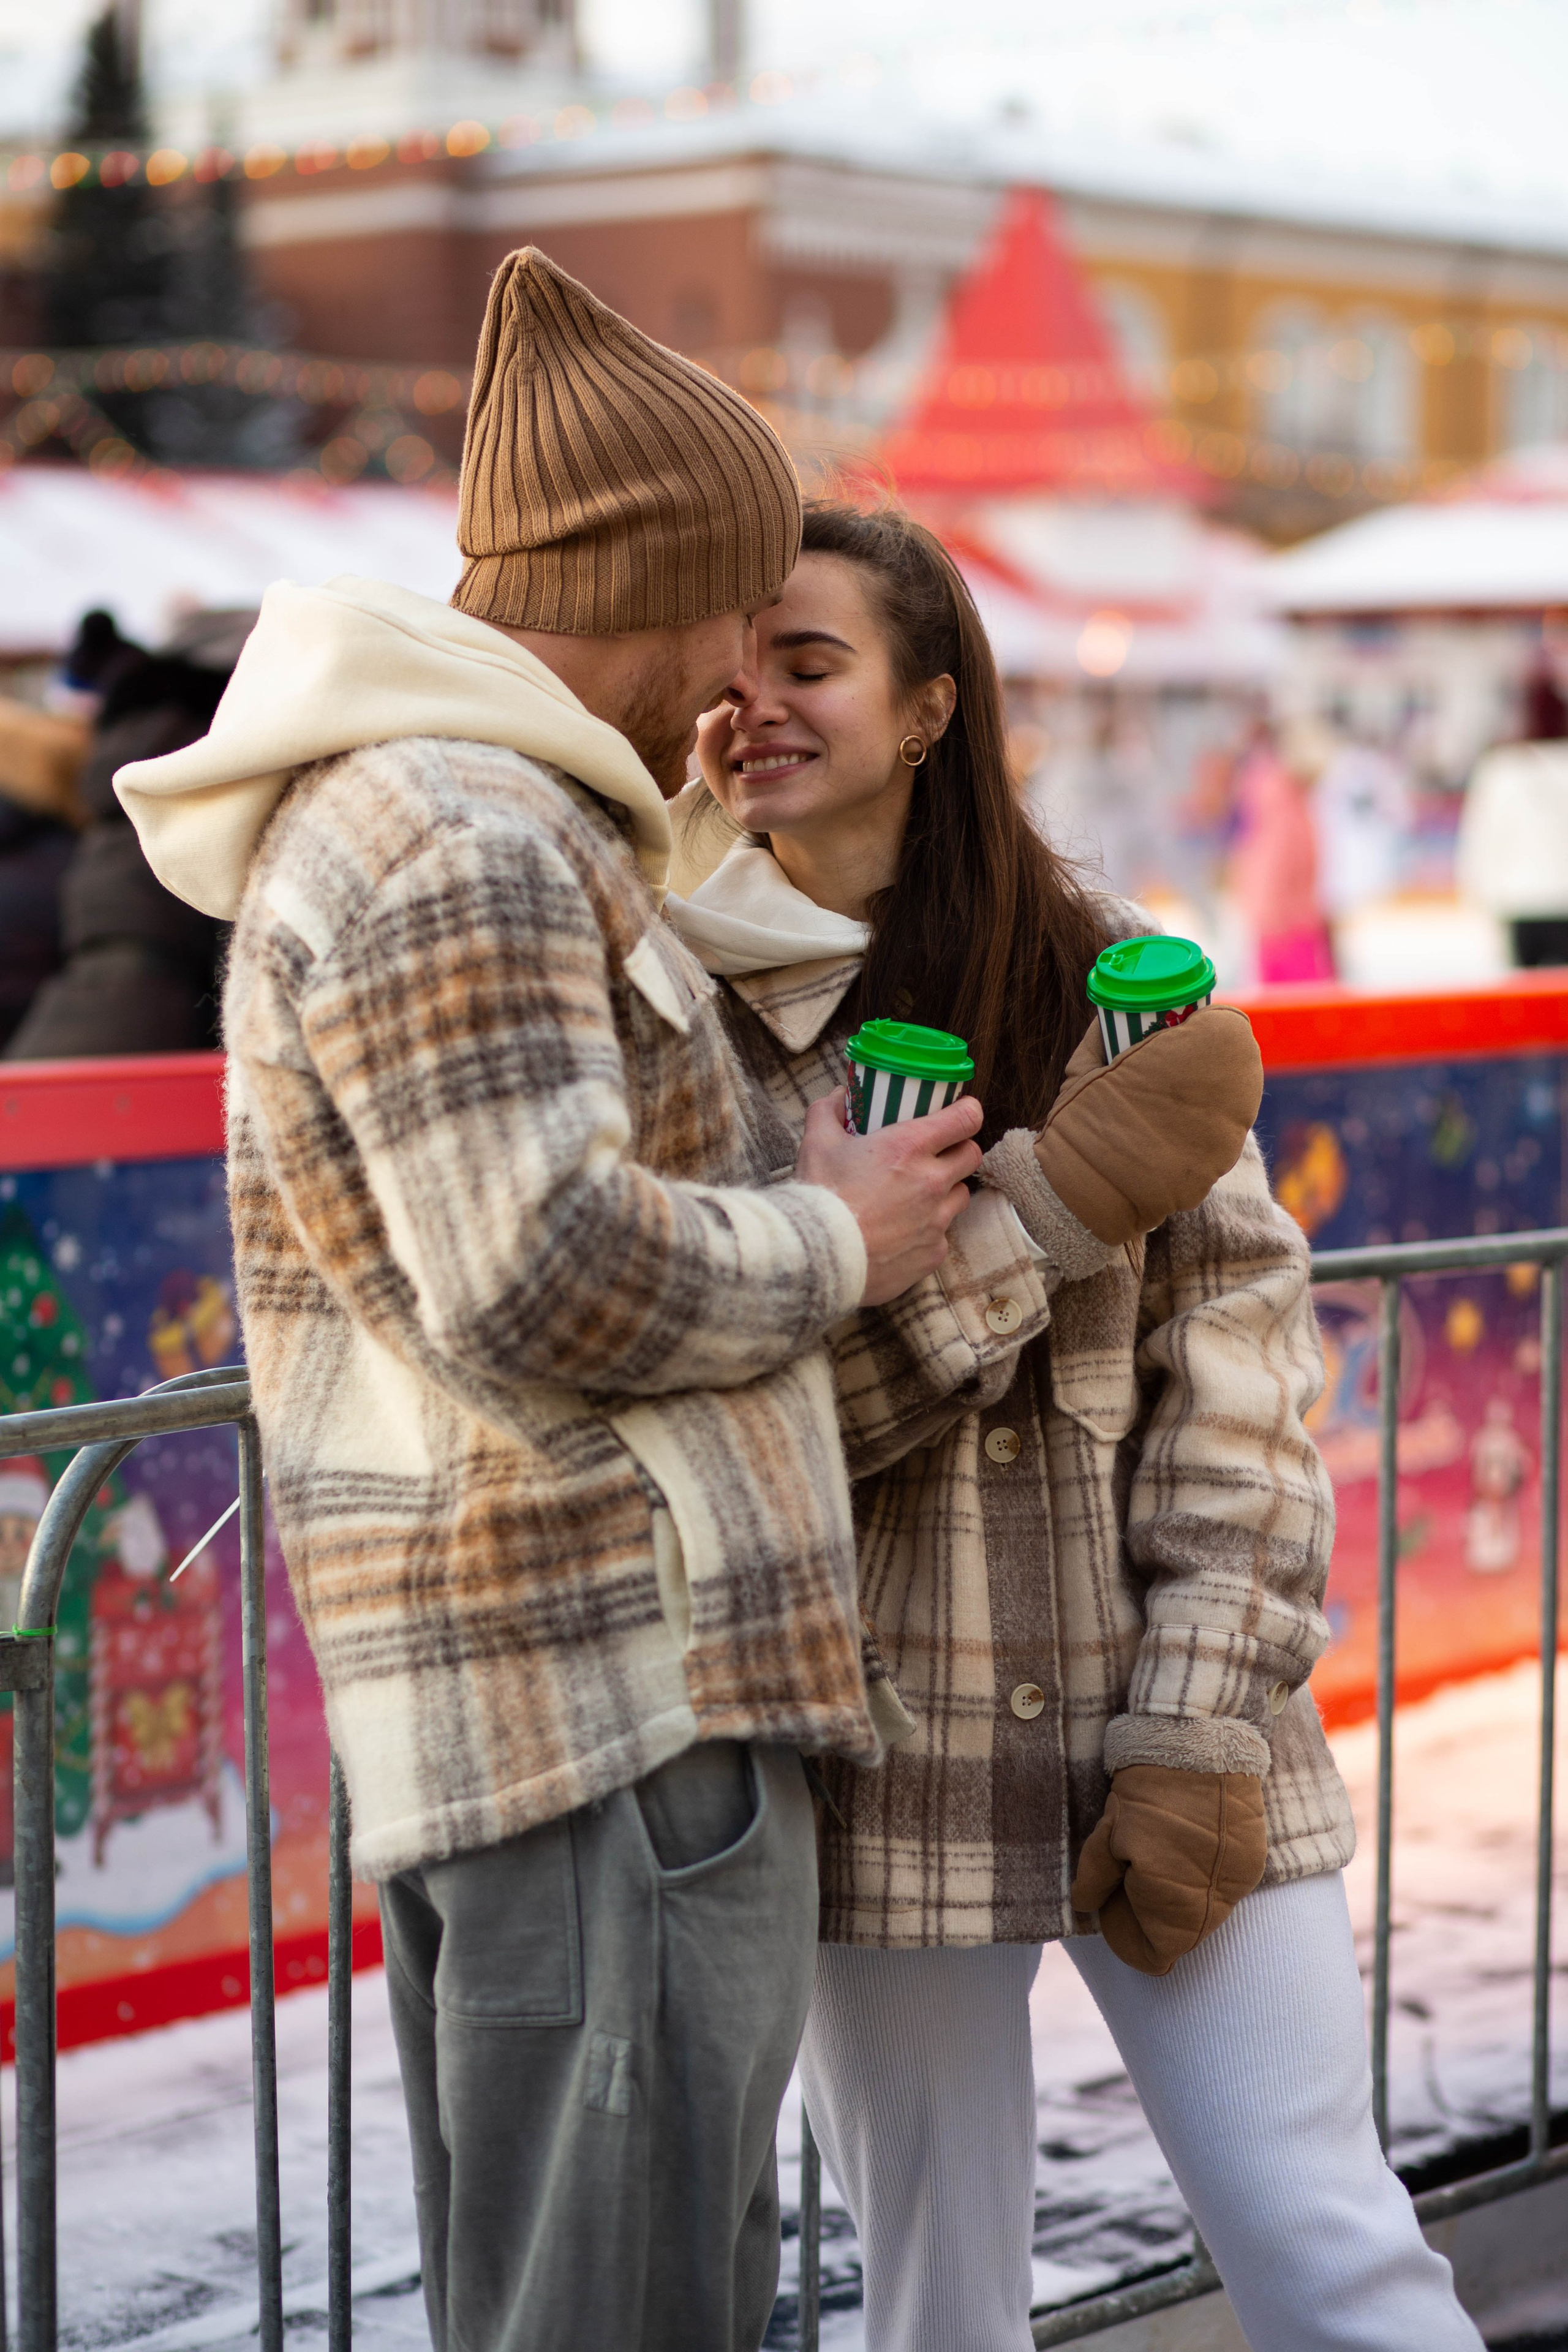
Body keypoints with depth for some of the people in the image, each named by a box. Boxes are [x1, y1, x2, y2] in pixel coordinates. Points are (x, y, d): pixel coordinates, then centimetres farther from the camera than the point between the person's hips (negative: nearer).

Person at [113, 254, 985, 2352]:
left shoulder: (468, 823, 22)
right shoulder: (453, 838, -13)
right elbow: (550, 1275, -22)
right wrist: (833, 1243, -5)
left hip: (509, 1701, 11)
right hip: (616, 1702, -11)